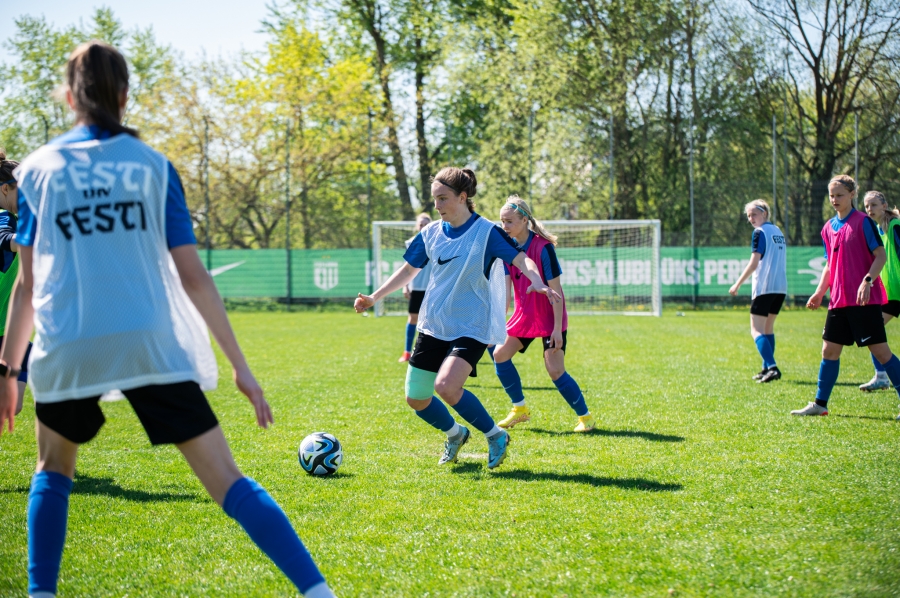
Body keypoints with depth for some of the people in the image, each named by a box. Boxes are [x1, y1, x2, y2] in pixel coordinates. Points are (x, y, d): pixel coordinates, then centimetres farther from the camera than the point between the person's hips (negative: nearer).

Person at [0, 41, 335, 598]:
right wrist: (240, 364, 6)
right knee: (225, 478, -2)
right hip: (153, 344, -1)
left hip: (67, 350, 1)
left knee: (54, 467, 27)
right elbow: (193, 276, 4)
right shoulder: (154, 166, 8)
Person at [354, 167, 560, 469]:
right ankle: (455, 434, 35)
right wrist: (374, 298, 12)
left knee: (446, 385, -28)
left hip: (471, 328, -6)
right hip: (433, 327, 6)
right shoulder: (431, 233, 5)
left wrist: (538, 283, -36)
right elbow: (410, 269, 17)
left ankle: (496, 436, -6)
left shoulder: (487, 232, -10)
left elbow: (522, 260, -16)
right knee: (416, 398, 5)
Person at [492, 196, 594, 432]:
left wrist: (557, 328, -21)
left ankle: (585, 416, 2)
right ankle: (520, 409, 16)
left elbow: (555, 290, -19)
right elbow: (505, 288, -3)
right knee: (500, 353, 1)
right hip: (525, 315, 7)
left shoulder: (543, 247, -21)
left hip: (550, 317, -7)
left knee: (555, 370, -14)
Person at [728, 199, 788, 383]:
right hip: (781, 288, 8)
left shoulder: (760, 232, -8)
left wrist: (737, 285, -8)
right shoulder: (778, 232, 16)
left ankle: (772, 367, -24)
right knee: (768, 328, 19)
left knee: (757, 330, -8)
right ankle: (767, 369, 19)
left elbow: (753, 264, -13)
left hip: (764, 287, -8)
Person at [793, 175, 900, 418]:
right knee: (829, 350, 8)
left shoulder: (864, 222, -7)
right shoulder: (828, 228, 13)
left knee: (880, 350, -7)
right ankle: (820, 404, 16)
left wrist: (867, 281, -23)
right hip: (839, 301, 7)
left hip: (865, 300, -7)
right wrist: (820, 292, 10)